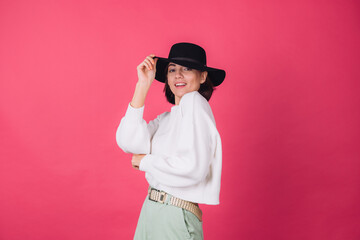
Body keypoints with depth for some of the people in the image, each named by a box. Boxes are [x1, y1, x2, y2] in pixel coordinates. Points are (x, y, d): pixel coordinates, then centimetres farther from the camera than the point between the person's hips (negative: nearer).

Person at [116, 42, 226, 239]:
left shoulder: (195, 102, -11)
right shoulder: (166, 118, 12)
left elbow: (193, 169, -23)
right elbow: (128, 142, -5)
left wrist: (145, 161, -8)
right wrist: (143, 85, -3)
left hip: (177, 218, -7)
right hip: (151, 211, 7)